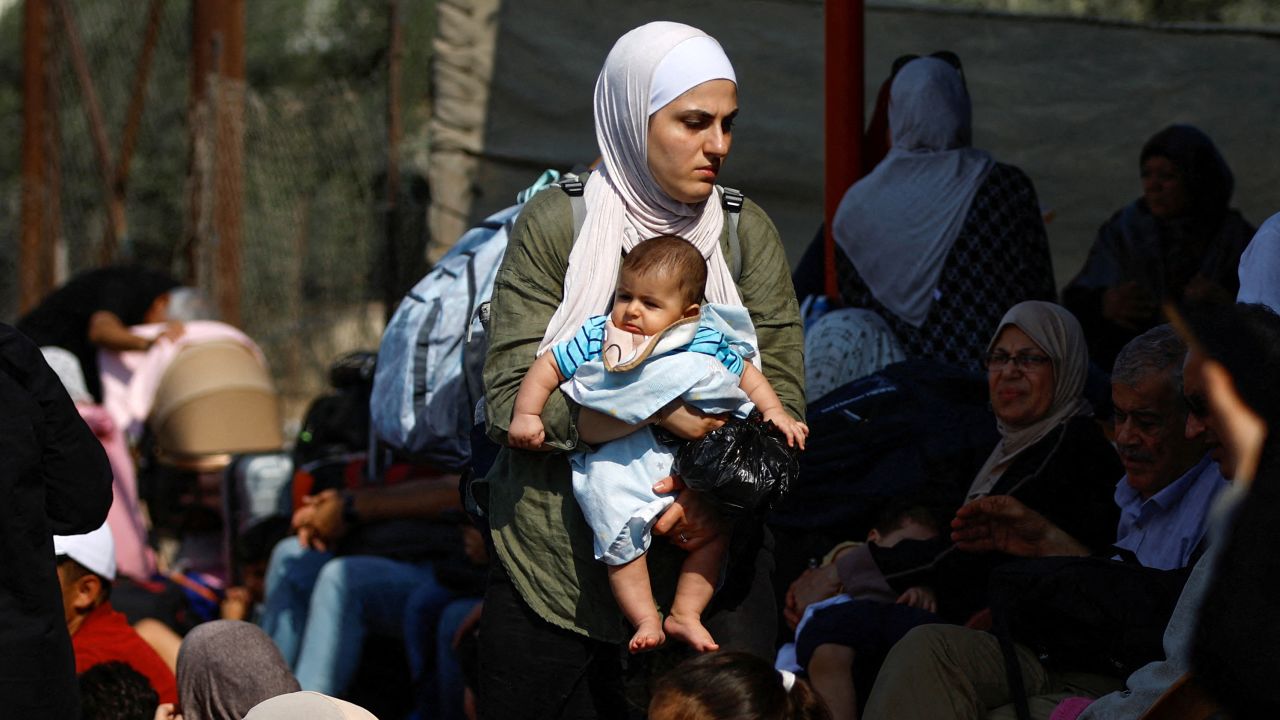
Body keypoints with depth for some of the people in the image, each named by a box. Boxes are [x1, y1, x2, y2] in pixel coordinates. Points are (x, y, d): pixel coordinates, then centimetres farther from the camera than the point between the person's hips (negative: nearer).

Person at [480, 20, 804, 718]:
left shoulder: (745, 230, 5)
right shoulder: (555, 223, -4)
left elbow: (782, 392, 0)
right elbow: (509, 397, -10)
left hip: (706, 547, 2)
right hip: (555, 552, -2)